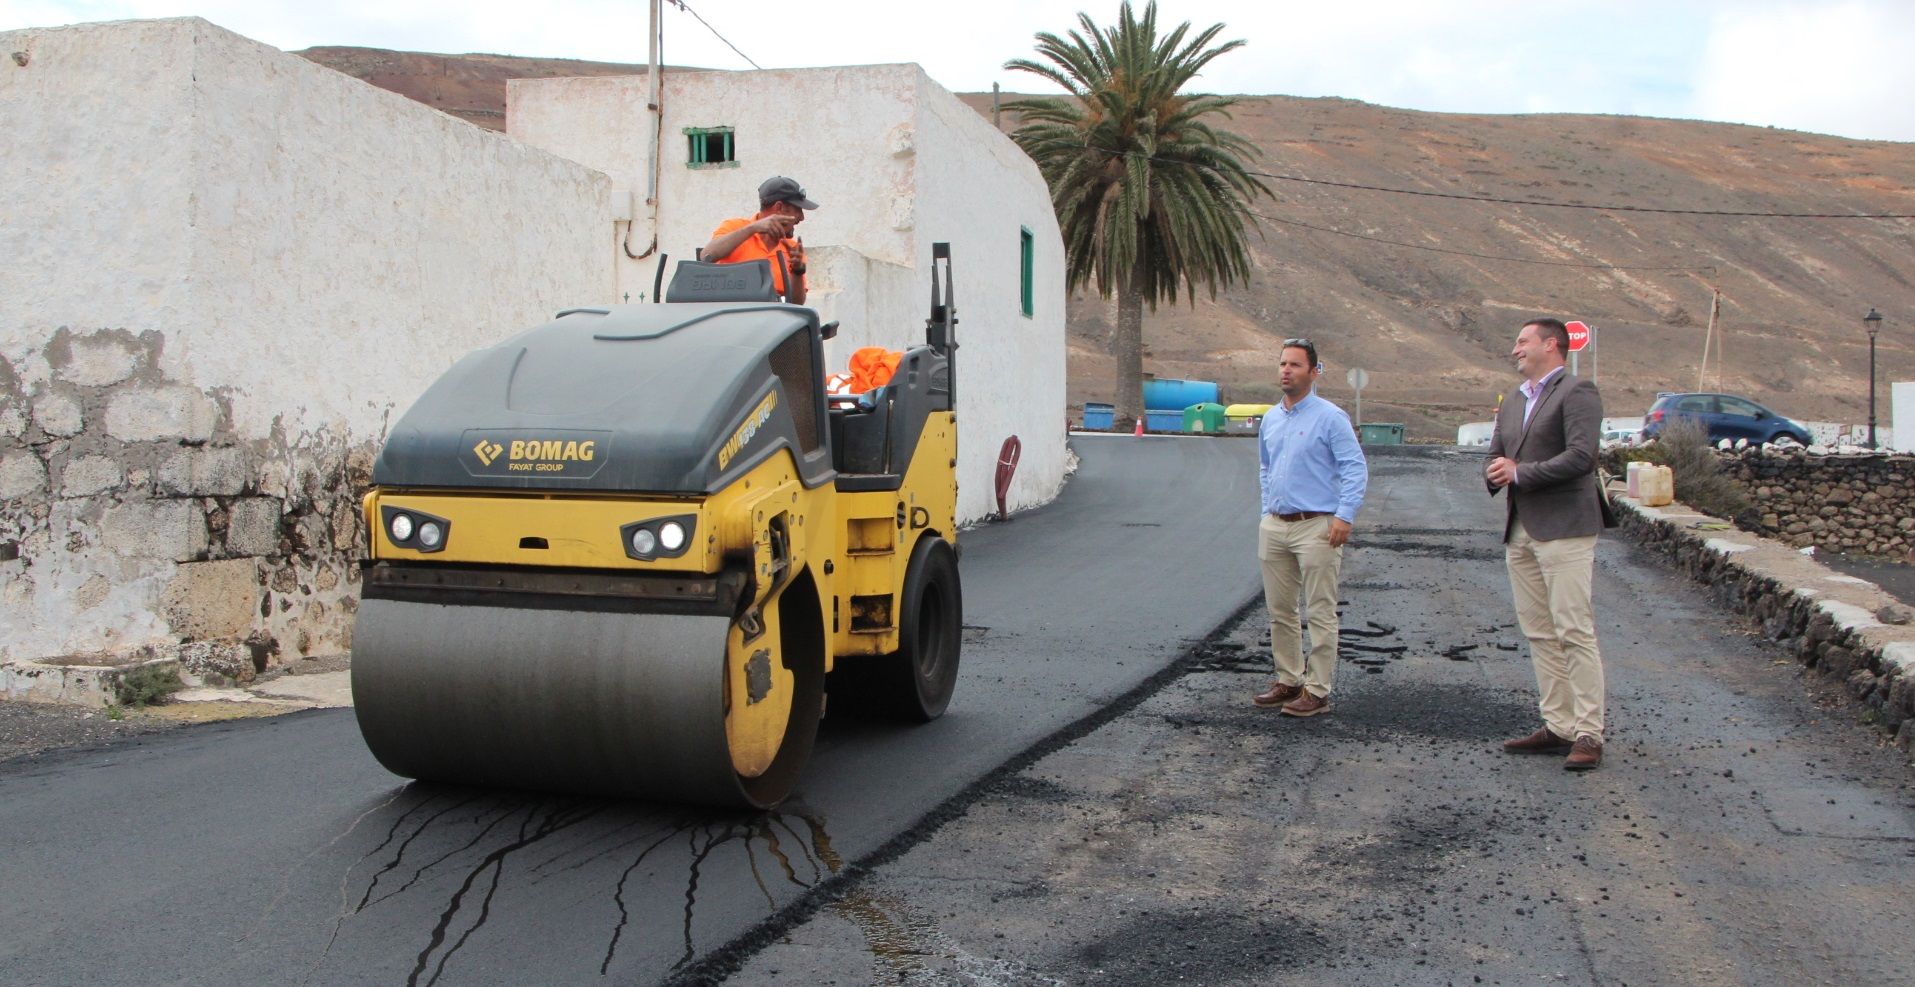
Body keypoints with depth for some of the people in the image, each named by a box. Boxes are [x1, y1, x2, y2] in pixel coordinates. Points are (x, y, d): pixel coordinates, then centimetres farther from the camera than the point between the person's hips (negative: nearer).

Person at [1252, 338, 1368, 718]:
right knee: (1280, 612, 11)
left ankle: (1317, 691, 1)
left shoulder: (1330, 417, -7)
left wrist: (1344, 516, -17)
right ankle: (1289, 680, 22)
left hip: (1316, 526, -7)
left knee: (1320, 614, -3)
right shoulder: (1270, 419, 14)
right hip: (1274, 527, 7)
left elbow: (1356, 469, -9)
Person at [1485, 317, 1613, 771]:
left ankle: (1588, 734, -6)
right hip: (1520, 530, 8)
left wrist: (1520, 472, -13)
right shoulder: (1512, 404, 21)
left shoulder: (1576, 393, -5)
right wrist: (1496, 472, -1)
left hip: (1563, 528, -8)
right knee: (1539, 633, 8)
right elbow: (1495, 461, 22)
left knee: (1574, 631, -9)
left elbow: (1581, 457, -17)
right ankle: (1558, 726, 14)